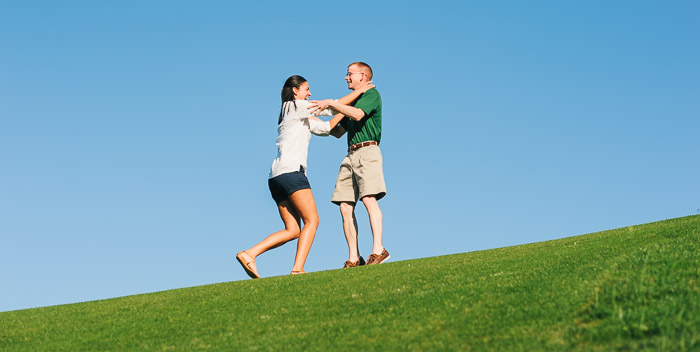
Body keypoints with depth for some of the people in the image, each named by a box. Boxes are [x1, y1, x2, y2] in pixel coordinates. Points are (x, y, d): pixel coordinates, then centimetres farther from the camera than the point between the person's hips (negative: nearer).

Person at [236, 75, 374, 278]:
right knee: (311, 220, -10)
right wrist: (358, 91, 14)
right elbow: (331, 107, 4)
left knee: (293, 230, 3)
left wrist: (347, 108, 25)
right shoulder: (296, 106, 3)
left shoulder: (300, 118, 29)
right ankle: (297, 269, -19)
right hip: (291, 171, -9)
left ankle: (249, 254, -6)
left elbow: (326, 128, 26)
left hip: (276, 177, 9)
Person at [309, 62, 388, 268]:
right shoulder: (353, 102, 29)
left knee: (369, 199, -22)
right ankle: (354, 258, -7)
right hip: (351, 155, 8)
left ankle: (378, 249, -26)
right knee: (345, 207, -4)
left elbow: (358, 114, -16)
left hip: (367, 151, -8)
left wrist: (330, 103, -13)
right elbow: (338, 132, 32)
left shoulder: (371, 93, 3)